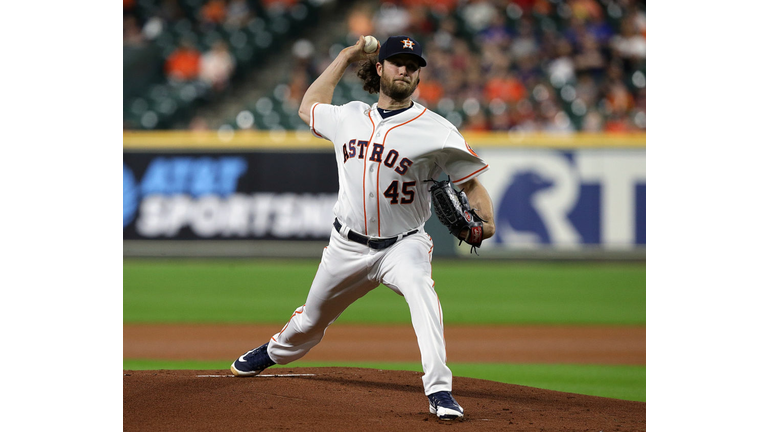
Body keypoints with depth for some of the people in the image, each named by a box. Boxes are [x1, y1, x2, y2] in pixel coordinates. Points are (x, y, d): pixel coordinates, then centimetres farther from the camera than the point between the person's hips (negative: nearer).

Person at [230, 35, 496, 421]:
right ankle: (275, 353, 54)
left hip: (402, 244, -4)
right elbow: (309, 107, 25)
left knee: (419, 288, -36)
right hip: (347, 245, 4)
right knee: (311, 319, 19)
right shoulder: (349, 118, 4)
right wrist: (346, 57, 21)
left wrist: (484, 222, -30)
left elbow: (470, 182, -10)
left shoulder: (434, 129, -10)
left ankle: (440, 391, -41)